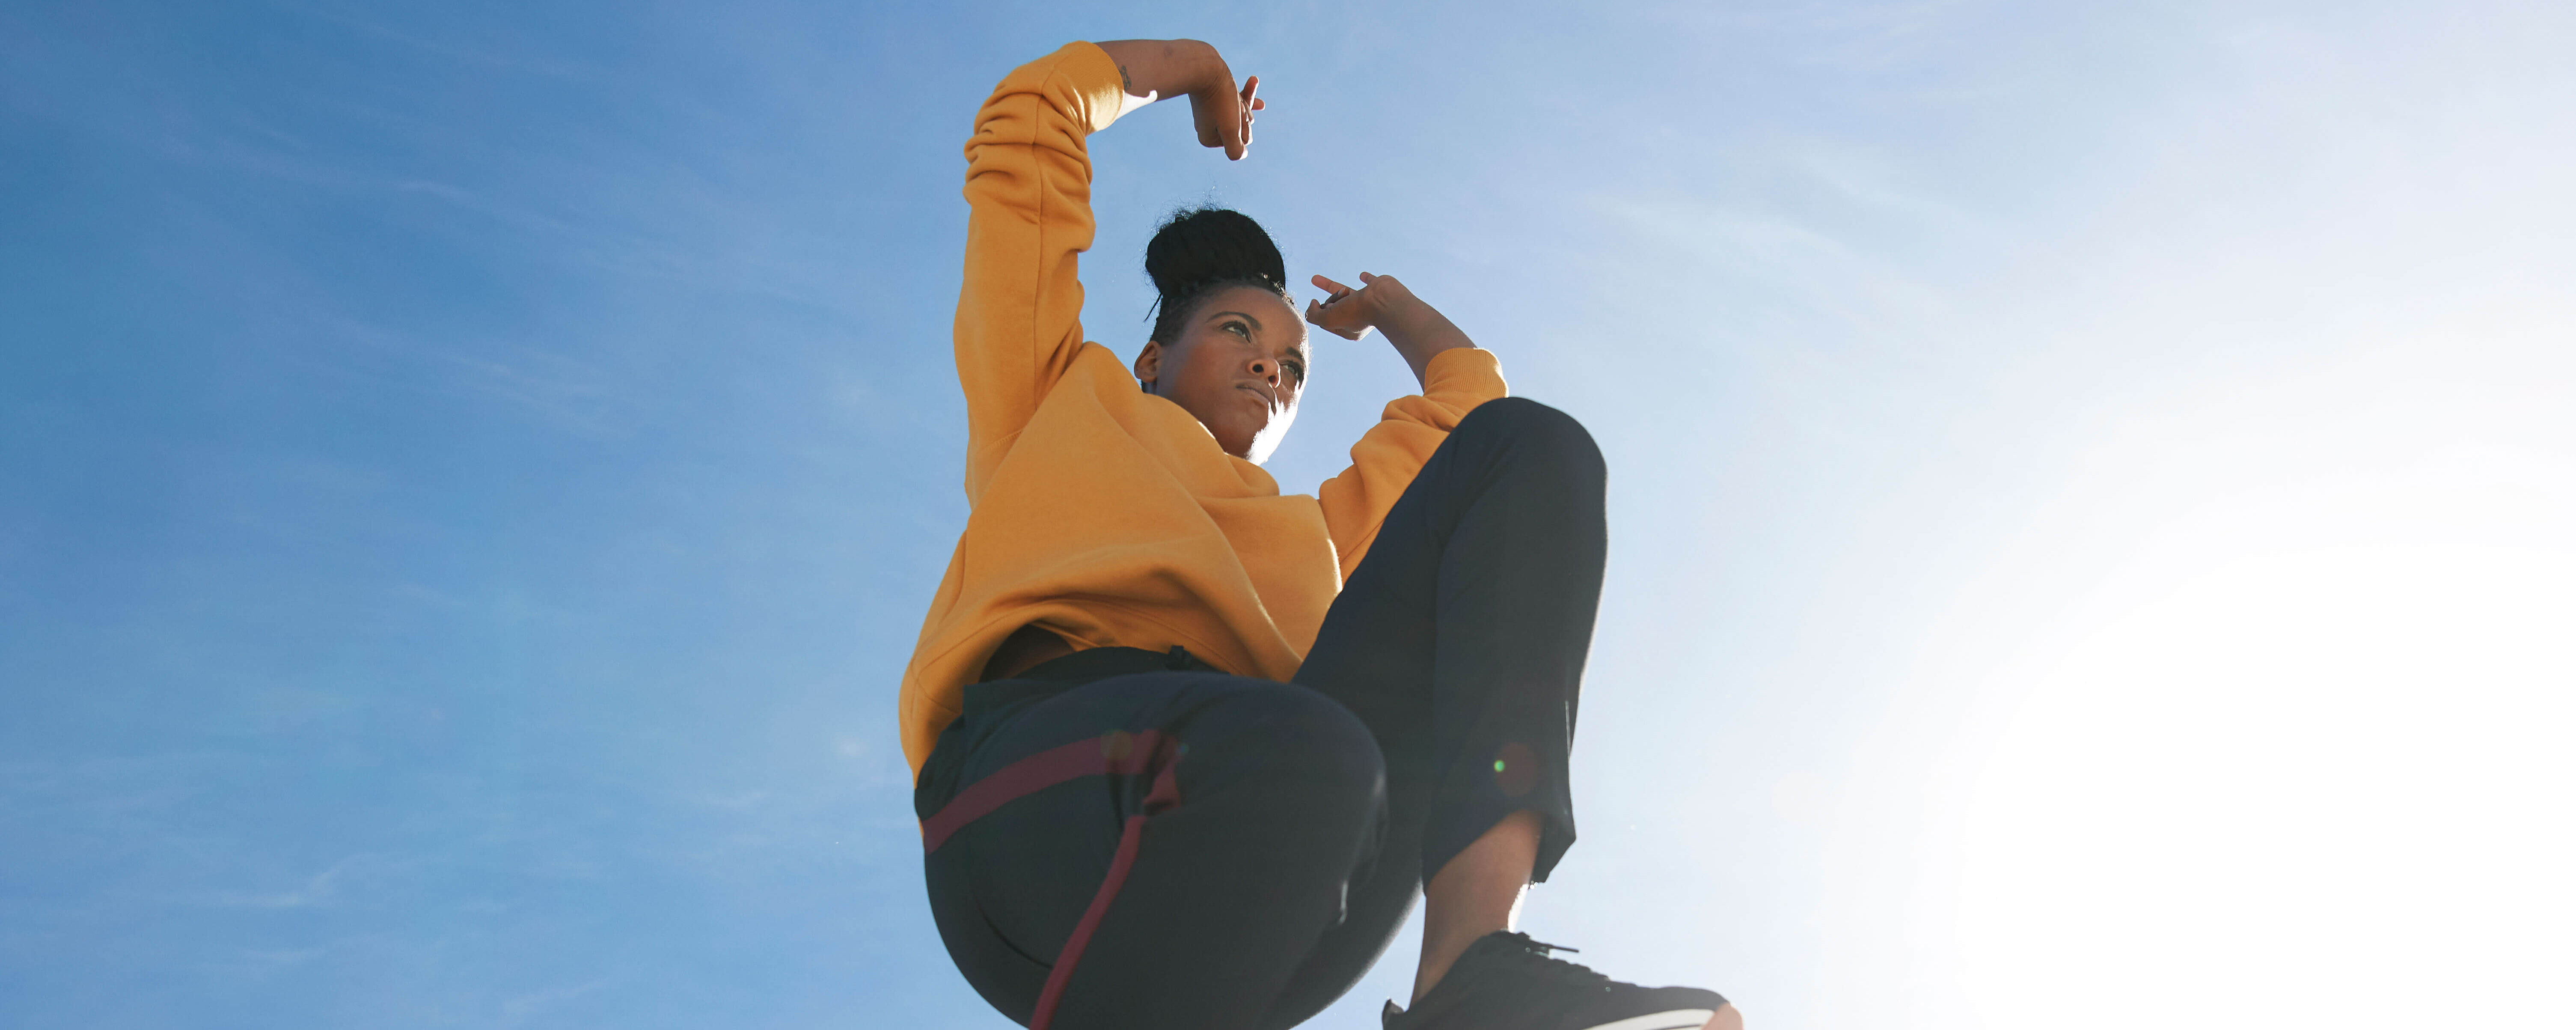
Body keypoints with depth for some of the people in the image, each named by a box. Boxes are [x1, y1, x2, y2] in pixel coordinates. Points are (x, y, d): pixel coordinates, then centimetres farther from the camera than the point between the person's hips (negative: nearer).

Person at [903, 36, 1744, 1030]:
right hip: (1051, 763, -5)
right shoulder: (1068, 401, 32)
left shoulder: (1314, 532, 41)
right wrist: (1197, 67, 47)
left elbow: (1465, 395, 50)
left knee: (1526, 448, -7)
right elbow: (1028, 128, 34)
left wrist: (1384, 302, 64)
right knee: (1307, 754, -41)